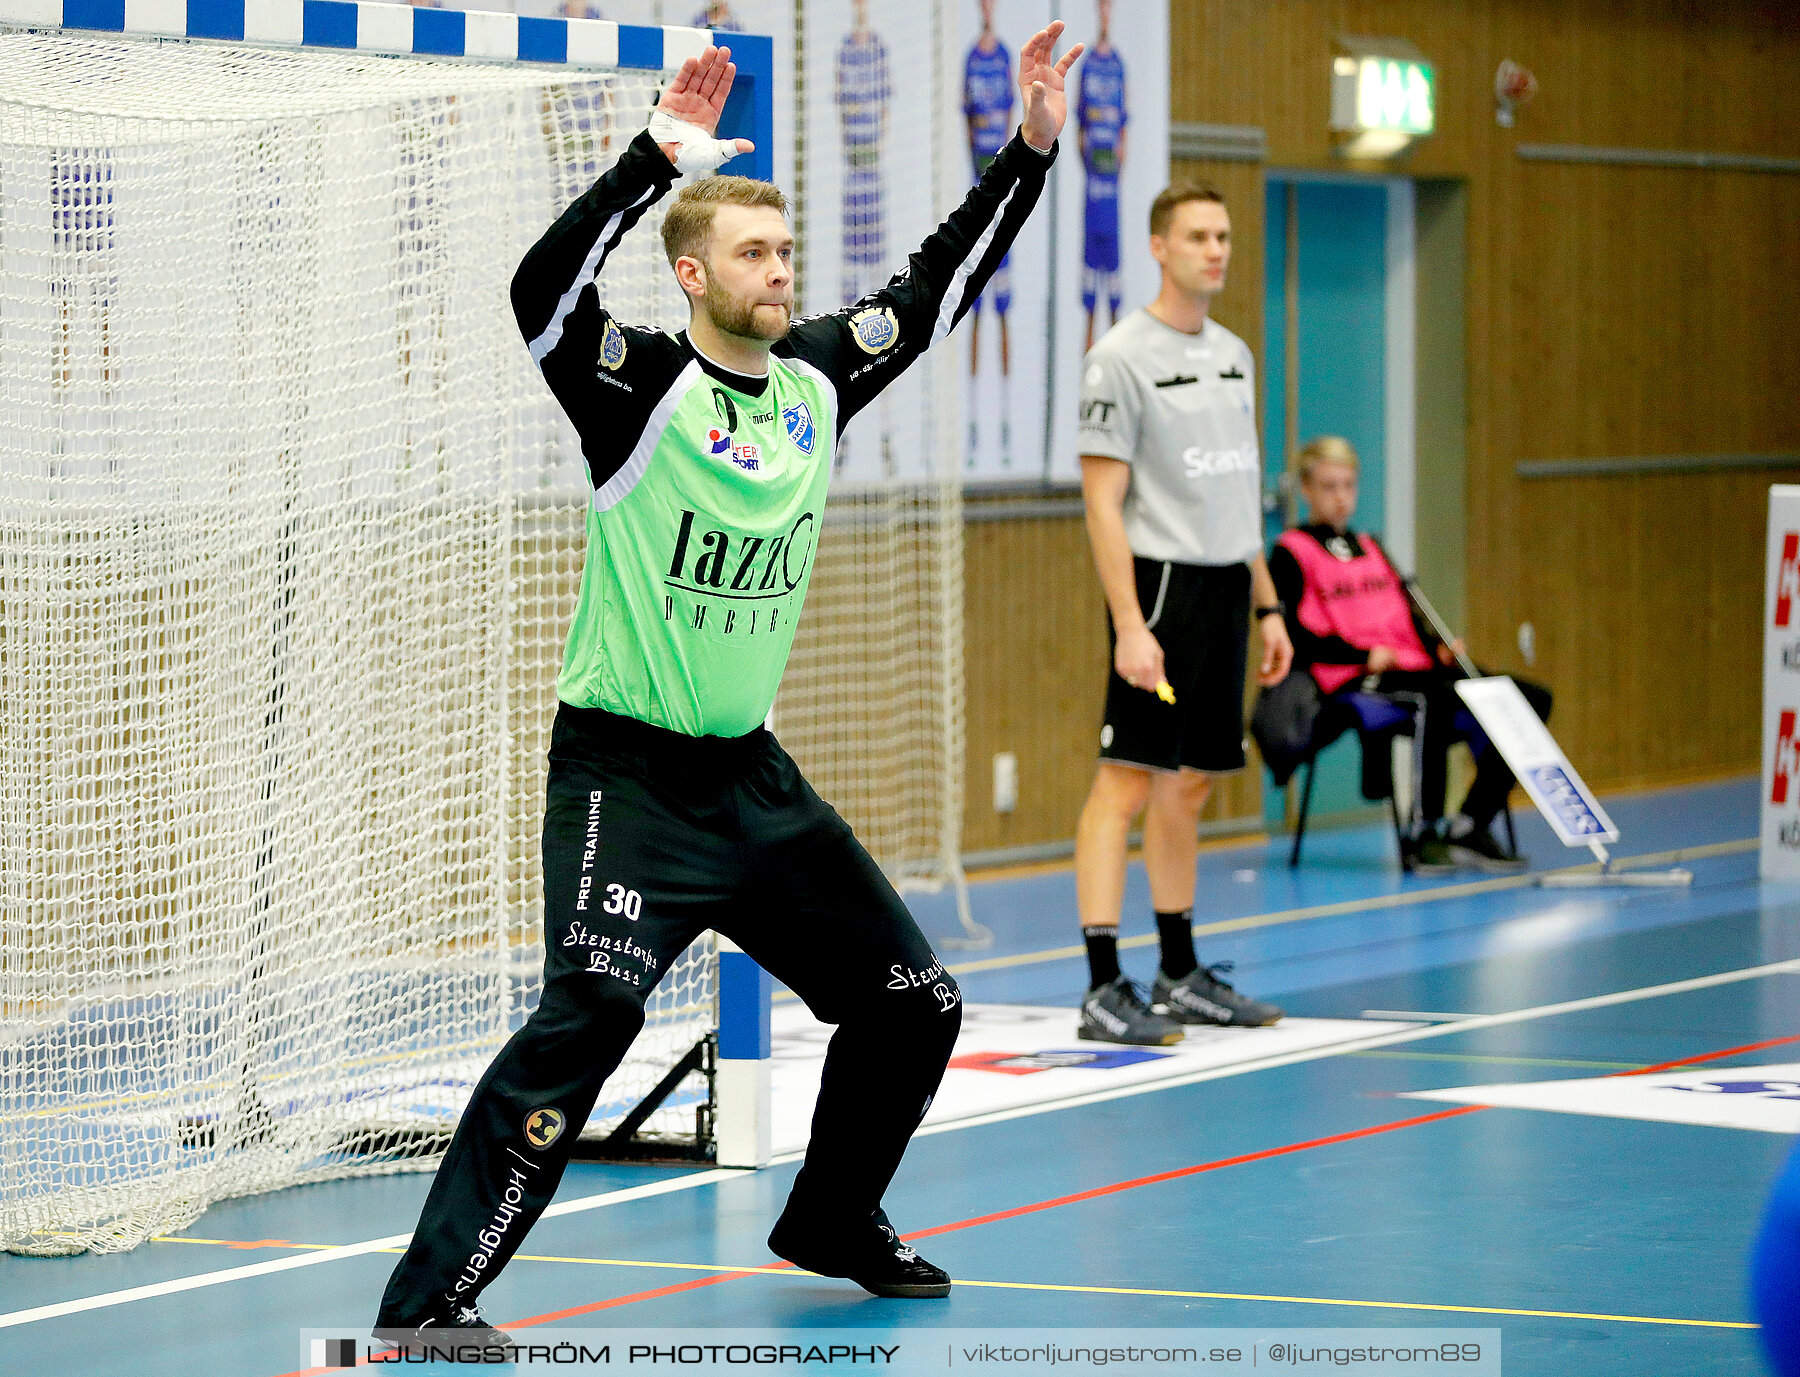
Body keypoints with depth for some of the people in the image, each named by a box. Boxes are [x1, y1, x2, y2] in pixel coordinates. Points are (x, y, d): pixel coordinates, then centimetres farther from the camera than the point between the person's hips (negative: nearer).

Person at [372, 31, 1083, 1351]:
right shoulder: (642, 387, -12)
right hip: (625, 772, -7)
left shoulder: (816, 379, 5)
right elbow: (547, 290, -31)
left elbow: (935, 284, 16)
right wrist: (658, 160, -39)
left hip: (753, 776, 7)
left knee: (915, 1003, 12)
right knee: (594, 1008, -26)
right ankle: (428, 1300, -24)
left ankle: (834, 1218, 36)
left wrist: (1030, 151, 9)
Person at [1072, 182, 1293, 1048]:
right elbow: (1102, 501, -12)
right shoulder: (1122, 357, -9)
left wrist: (1267, 607, 16)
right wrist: (1130, 626, -19)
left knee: (1189, 786, 12)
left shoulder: (1233, 355, 15)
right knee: (1129, 780, -10)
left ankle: (1181, 977, 18)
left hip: (1225, 589, 8)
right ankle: (1103, 989, -12)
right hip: (1160, 585, -8)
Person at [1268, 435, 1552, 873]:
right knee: (1435, 698, -40)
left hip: (1414, 664, 8)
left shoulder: (1371, 549, 26)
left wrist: (1440, 648, 1)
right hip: (1354, 679, -8)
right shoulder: (1293, 552, 3)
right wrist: (1365, 654, -16)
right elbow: (1297, 637, -8)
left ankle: (1470, 826, -12)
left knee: (1531, 700, -9)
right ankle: (1422, 834, -33)